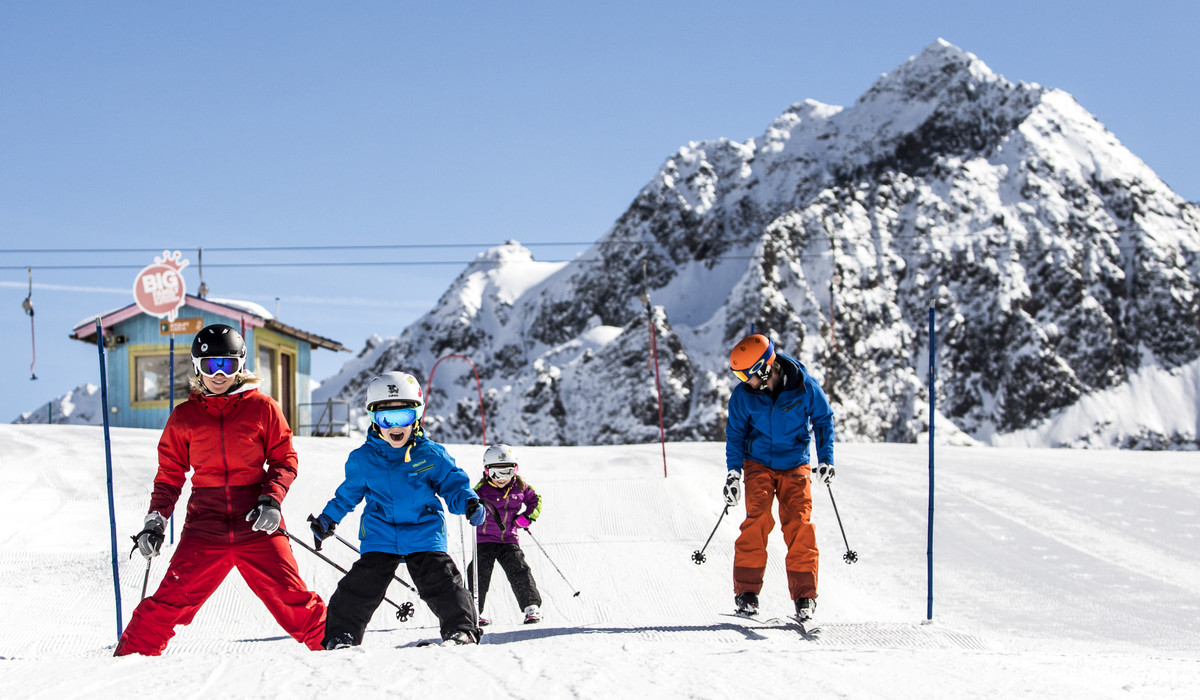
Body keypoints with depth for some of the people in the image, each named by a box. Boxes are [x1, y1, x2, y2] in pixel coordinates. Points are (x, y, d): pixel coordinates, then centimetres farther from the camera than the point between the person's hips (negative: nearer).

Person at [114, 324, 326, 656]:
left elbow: (284, 460, 6)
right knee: (171, 600, -6)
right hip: (205, 526, 1)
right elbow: (169, 475, 14)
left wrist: (271, 499, -9)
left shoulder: (262, 408, 5)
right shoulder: (184, 417, 9)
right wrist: (155, 522, 6)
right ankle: (131, 656, 9)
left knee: (292, 600, -5)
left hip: (256, 527, -1)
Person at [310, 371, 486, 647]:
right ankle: (341, 634, 6)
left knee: (442, 583, -9)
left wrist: (468, 502, -15)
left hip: (425, 534, -1)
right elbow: (348, 494, 20)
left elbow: (453, 483, 4)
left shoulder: (431, 455, -2)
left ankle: (461, 630, 3)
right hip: (380, 538, 1)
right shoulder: (362, 459, 3)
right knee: (361, 586, -6)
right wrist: (327, 519, 21)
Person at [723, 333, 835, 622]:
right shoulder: (743, 395, -10)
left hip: (795, 465, 0)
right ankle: (747, 590, -7)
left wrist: (825, 460, -2)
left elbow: (823, 419, 2)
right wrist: (733, 472, -4)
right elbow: (735, 432, 3)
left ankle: (804, 594, -1)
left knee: (799, 525, -11)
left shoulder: (805, 388, -15)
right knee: (758, 519, -16)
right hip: (759, 464, 1)